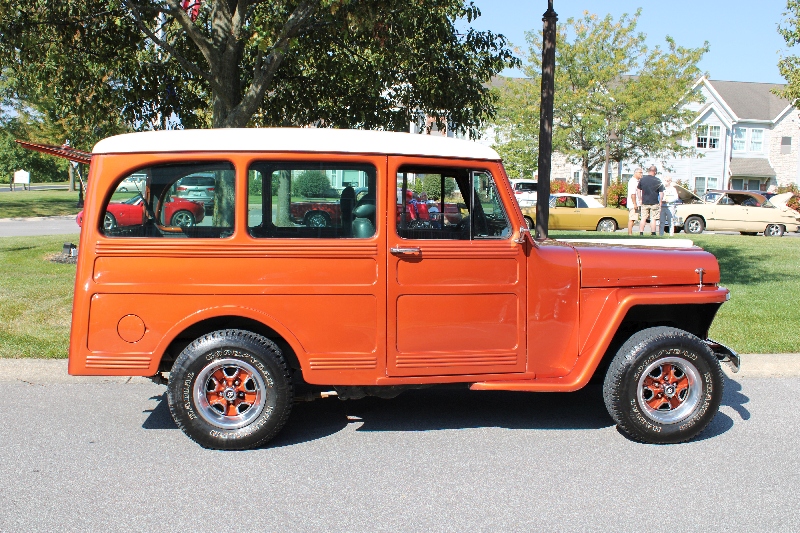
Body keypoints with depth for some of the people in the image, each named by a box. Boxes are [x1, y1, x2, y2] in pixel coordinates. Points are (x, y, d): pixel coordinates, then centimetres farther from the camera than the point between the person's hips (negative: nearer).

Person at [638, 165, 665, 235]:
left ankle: (641, 233, 7)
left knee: (643, 218, 8)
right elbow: (661, 193, -6)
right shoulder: (657, 181, -7)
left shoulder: (642, 179, 2)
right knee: (653, 219, 2)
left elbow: (638, 190, 9)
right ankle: (653, 233, 2)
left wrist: (641, 200, 17)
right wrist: (660, 202, 4)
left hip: (644, 202, 3)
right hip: (654, 203, -3)